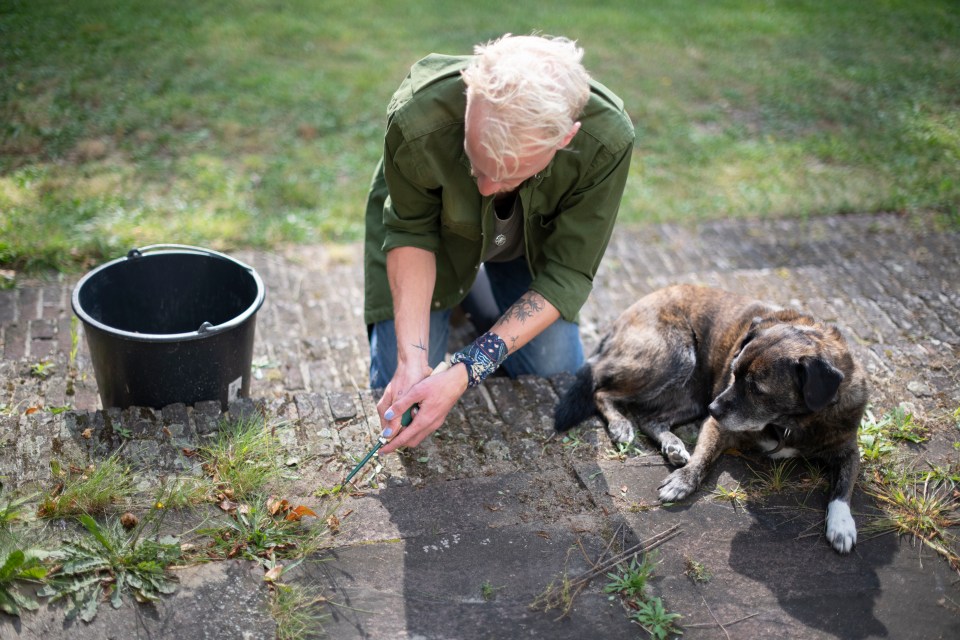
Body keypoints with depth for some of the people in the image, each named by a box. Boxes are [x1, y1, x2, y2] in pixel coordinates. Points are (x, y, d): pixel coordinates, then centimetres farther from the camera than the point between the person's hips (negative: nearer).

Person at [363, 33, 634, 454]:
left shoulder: (607, 139, -39)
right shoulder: (416, 121, -41)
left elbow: (566, 276, -28)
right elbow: (410, 231, -22)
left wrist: (466, 373, -38)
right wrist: (412, 357, -35)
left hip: (535, 240, 1)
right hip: (438, 230, -1)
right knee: (396, 387, -7)